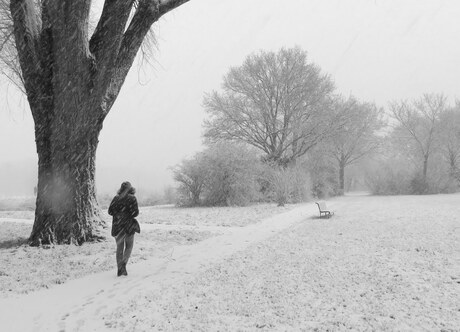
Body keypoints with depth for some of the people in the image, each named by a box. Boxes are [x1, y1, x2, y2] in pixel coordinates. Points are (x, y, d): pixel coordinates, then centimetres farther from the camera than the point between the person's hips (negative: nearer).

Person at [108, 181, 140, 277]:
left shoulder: (116, 198, 3)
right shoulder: (132, 198, -8)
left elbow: (110, 211, 3)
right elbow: (135, 212, -12)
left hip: (117, 226, 4)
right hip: (128, 225, -3)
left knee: (119, 247, 13)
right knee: (129, 246, 12)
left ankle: (120, 269, 12)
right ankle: (123, 264, -7)